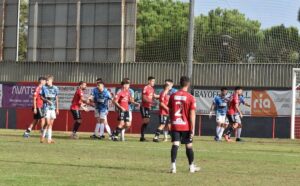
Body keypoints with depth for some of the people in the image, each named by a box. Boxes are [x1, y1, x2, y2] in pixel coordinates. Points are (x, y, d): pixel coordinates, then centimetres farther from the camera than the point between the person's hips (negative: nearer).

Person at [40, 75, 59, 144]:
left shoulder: (55, 88, 7)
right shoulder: (44, 88, -2)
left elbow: (56, 99, 13)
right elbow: (41, 97, 2)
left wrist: (57, 108, 13)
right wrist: (47, 100, -15)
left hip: (53, 108, 4)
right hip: (47, 107, -4)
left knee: (51, 124, 4)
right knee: (48, 123, -12)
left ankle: (49, 139, 7)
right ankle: (43, 136, 3)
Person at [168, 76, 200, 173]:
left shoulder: (173, 96, 2)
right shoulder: (190, 98, -8)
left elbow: (170, 111, 11)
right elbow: (192, 114, -10)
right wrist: (192, 129, -7)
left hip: (175, 125, 2)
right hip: (186, 126, -2)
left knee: (175, 145, -4)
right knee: (189, 146, 12)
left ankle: (173, 166, -18)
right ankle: (192, 167, 23)